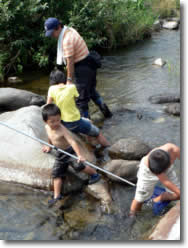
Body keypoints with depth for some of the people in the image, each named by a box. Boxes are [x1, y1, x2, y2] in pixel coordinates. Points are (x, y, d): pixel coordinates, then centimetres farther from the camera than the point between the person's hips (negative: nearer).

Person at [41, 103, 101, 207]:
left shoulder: (62, 130, -28)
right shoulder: (47, 127, -5)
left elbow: (72, 141, -36)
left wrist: (79, 155, -45)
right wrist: (49, 147, 34)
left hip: (69, 151, -7)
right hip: (59, 154, 7)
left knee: (79, 166, -12)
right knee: (56, 173, 3)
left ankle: (95, 174, 16)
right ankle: (57, 196, 9)